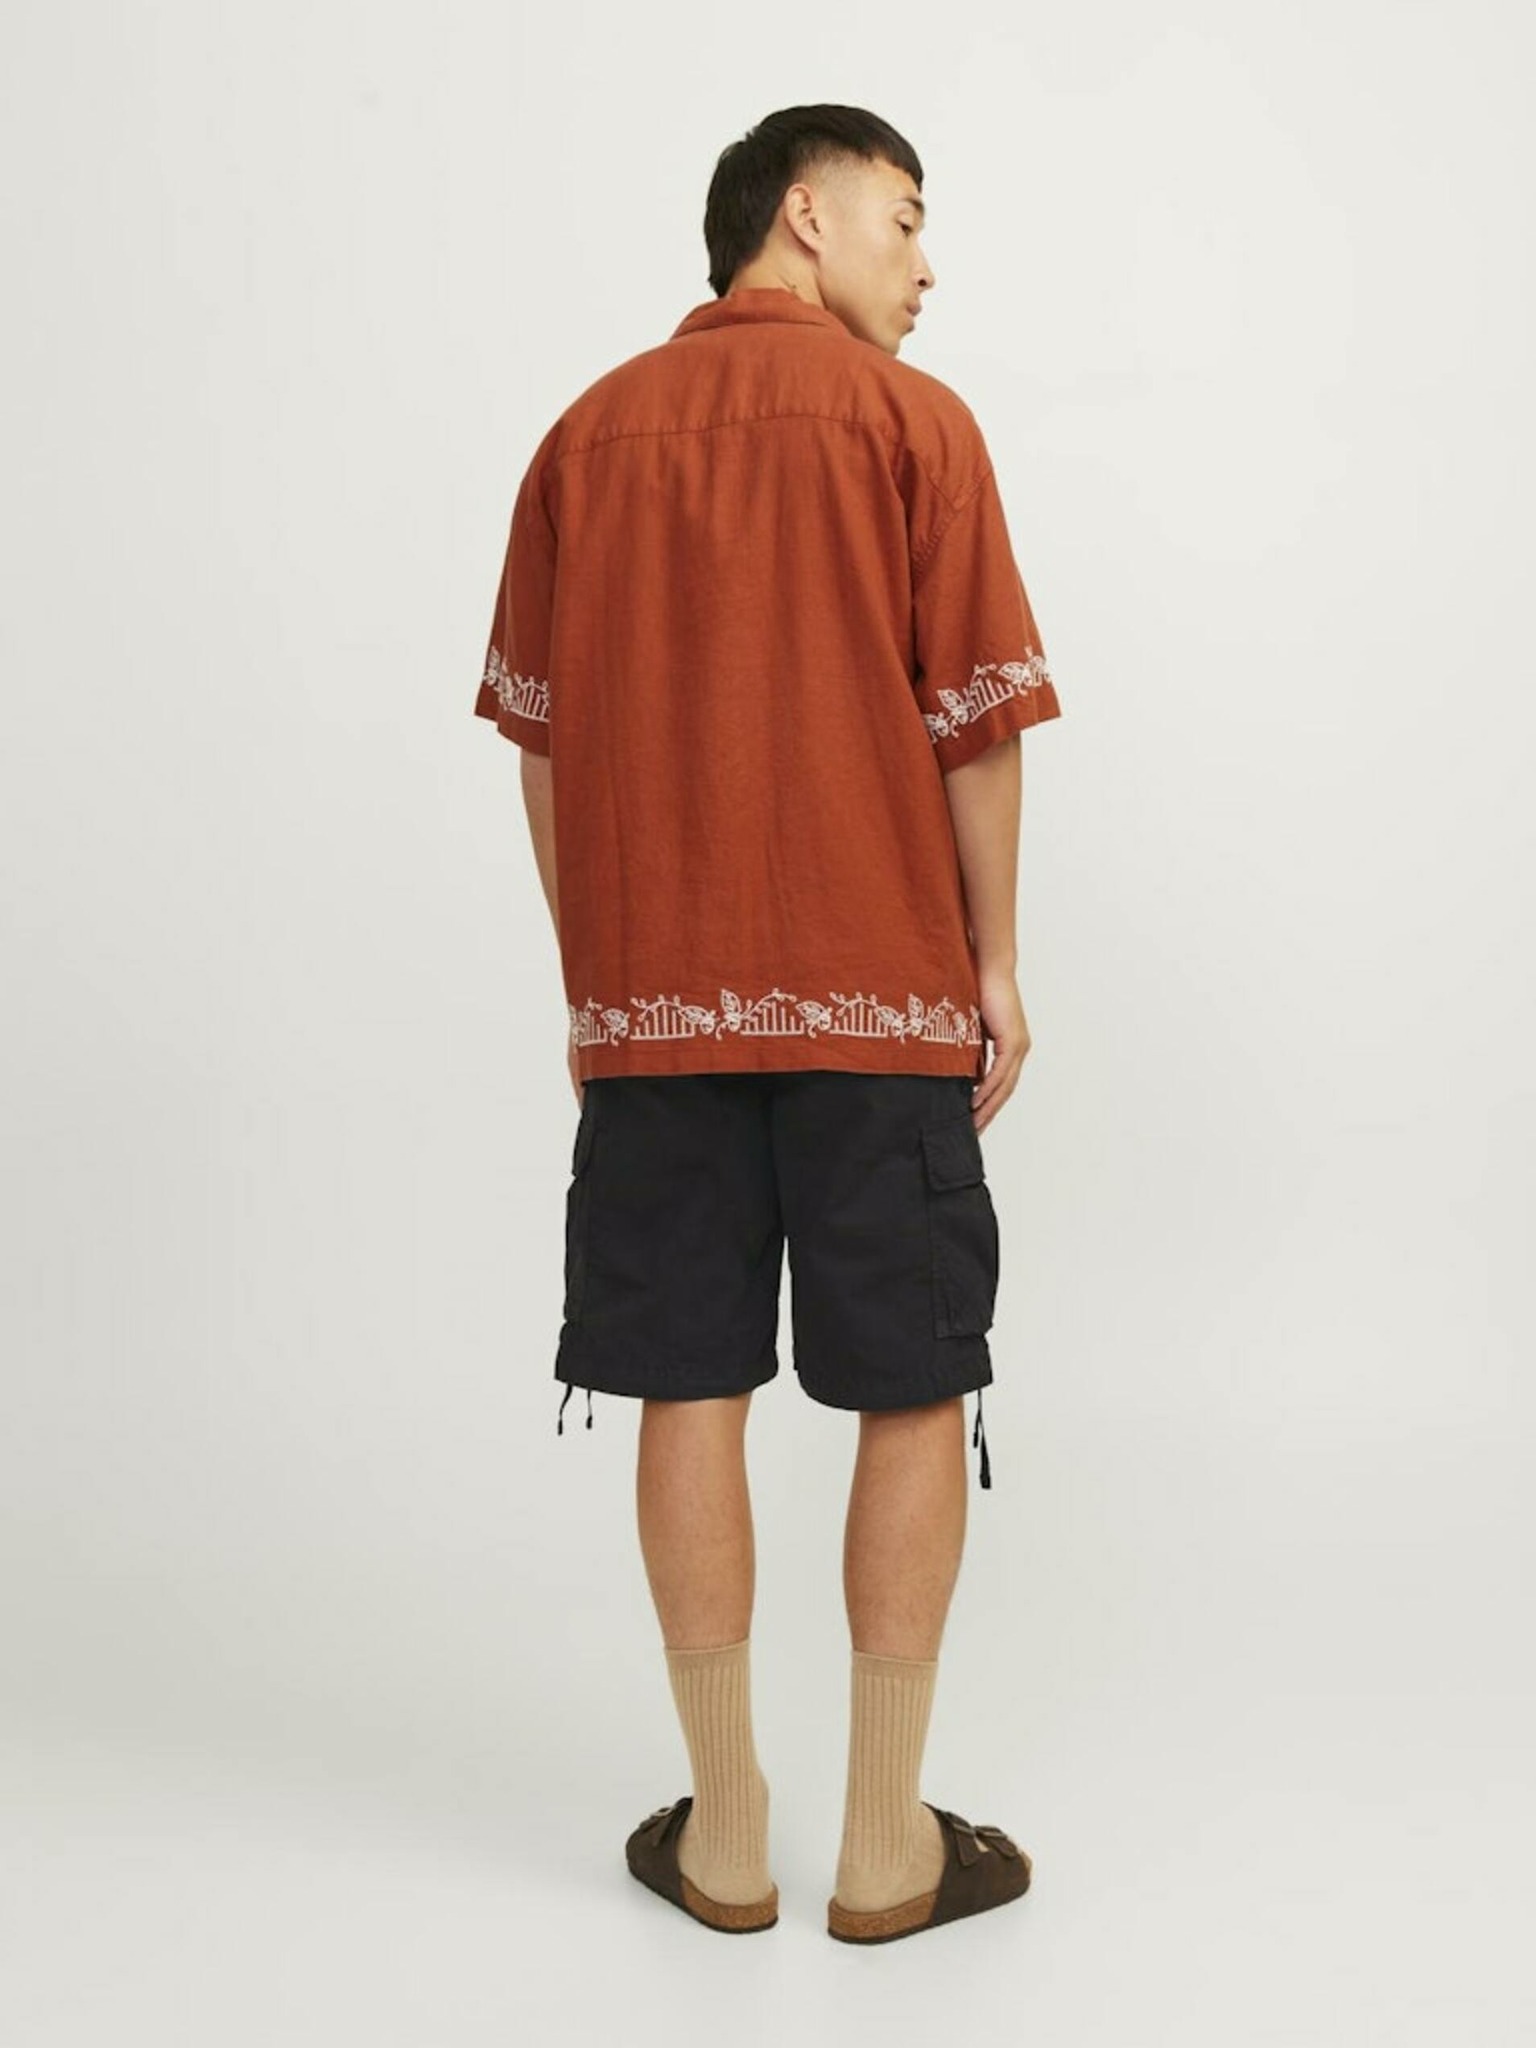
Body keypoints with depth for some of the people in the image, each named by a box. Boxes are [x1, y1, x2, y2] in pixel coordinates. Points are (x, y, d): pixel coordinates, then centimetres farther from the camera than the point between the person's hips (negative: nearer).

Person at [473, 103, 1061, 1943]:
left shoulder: (589, 434, 9)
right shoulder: (909, 421, -1)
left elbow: (538, 740, 8)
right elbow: (979, 721, -5)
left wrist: (589, 967, 15)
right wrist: (997, 961, 5)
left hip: (651, 994, 3)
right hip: (879, 993, -3)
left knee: (688, 1394, 8)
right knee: (913, 1399, 7)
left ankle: (724, 1833, 18)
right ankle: (887, 1845, 14)